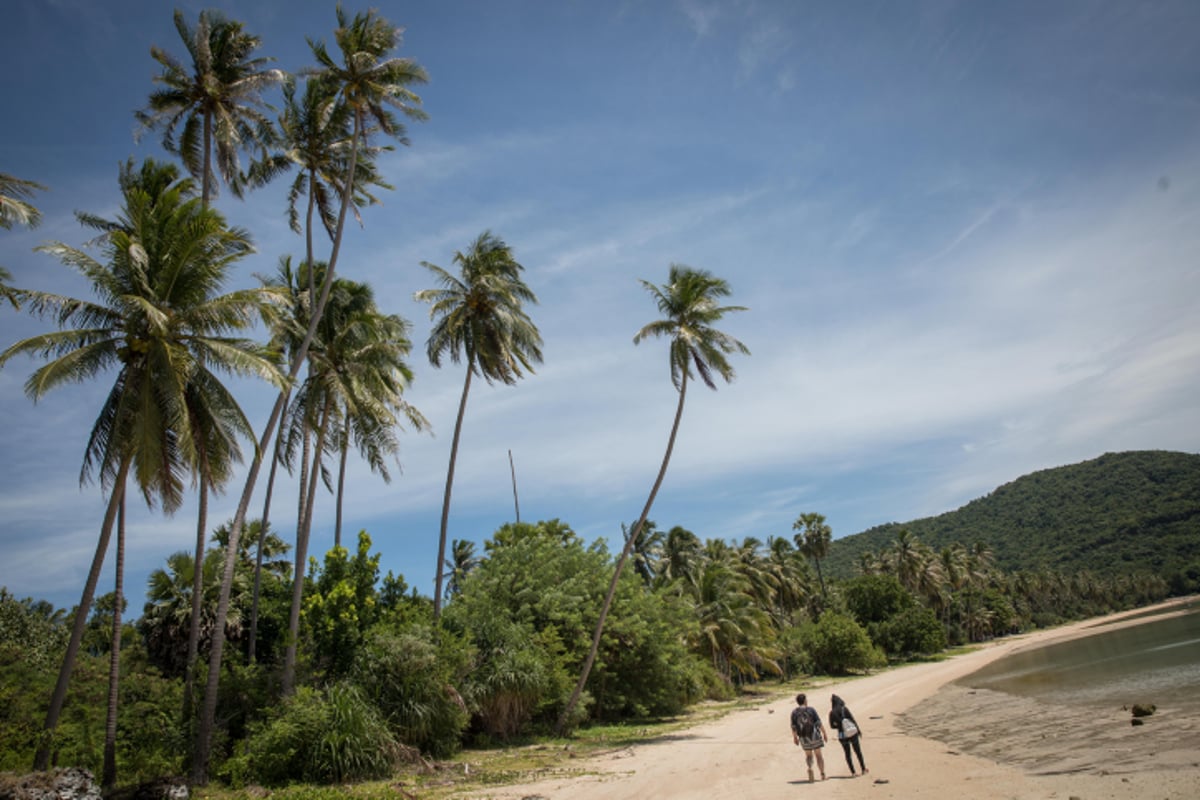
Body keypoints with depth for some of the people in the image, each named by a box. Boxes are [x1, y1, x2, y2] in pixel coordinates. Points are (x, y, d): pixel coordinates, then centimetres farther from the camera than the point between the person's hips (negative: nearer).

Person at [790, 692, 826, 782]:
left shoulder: (794, 712, -5)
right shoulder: (811, 710, -10)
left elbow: (793, 727, -4)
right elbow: (819, 723, -11)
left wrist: (795, 737, 8)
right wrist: (824, 733, -1)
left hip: (803, 737, 2)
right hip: (814, 735, -1)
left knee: (808, 755, 17)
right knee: (818, 755, 15)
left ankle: (810, 768, -11)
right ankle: (822, 774, 12)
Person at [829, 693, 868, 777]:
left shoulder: (832, 713, -5)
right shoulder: (844, 709, -12)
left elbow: (832, 726, 0)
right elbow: (853, 720, -10)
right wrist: (859, 730, -1)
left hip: (842, 736, 2)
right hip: (852, 733, -2)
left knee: (847, 754, 15)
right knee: (858, 752, 16)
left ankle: (853, 772, 15)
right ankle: (863, 769, 24)